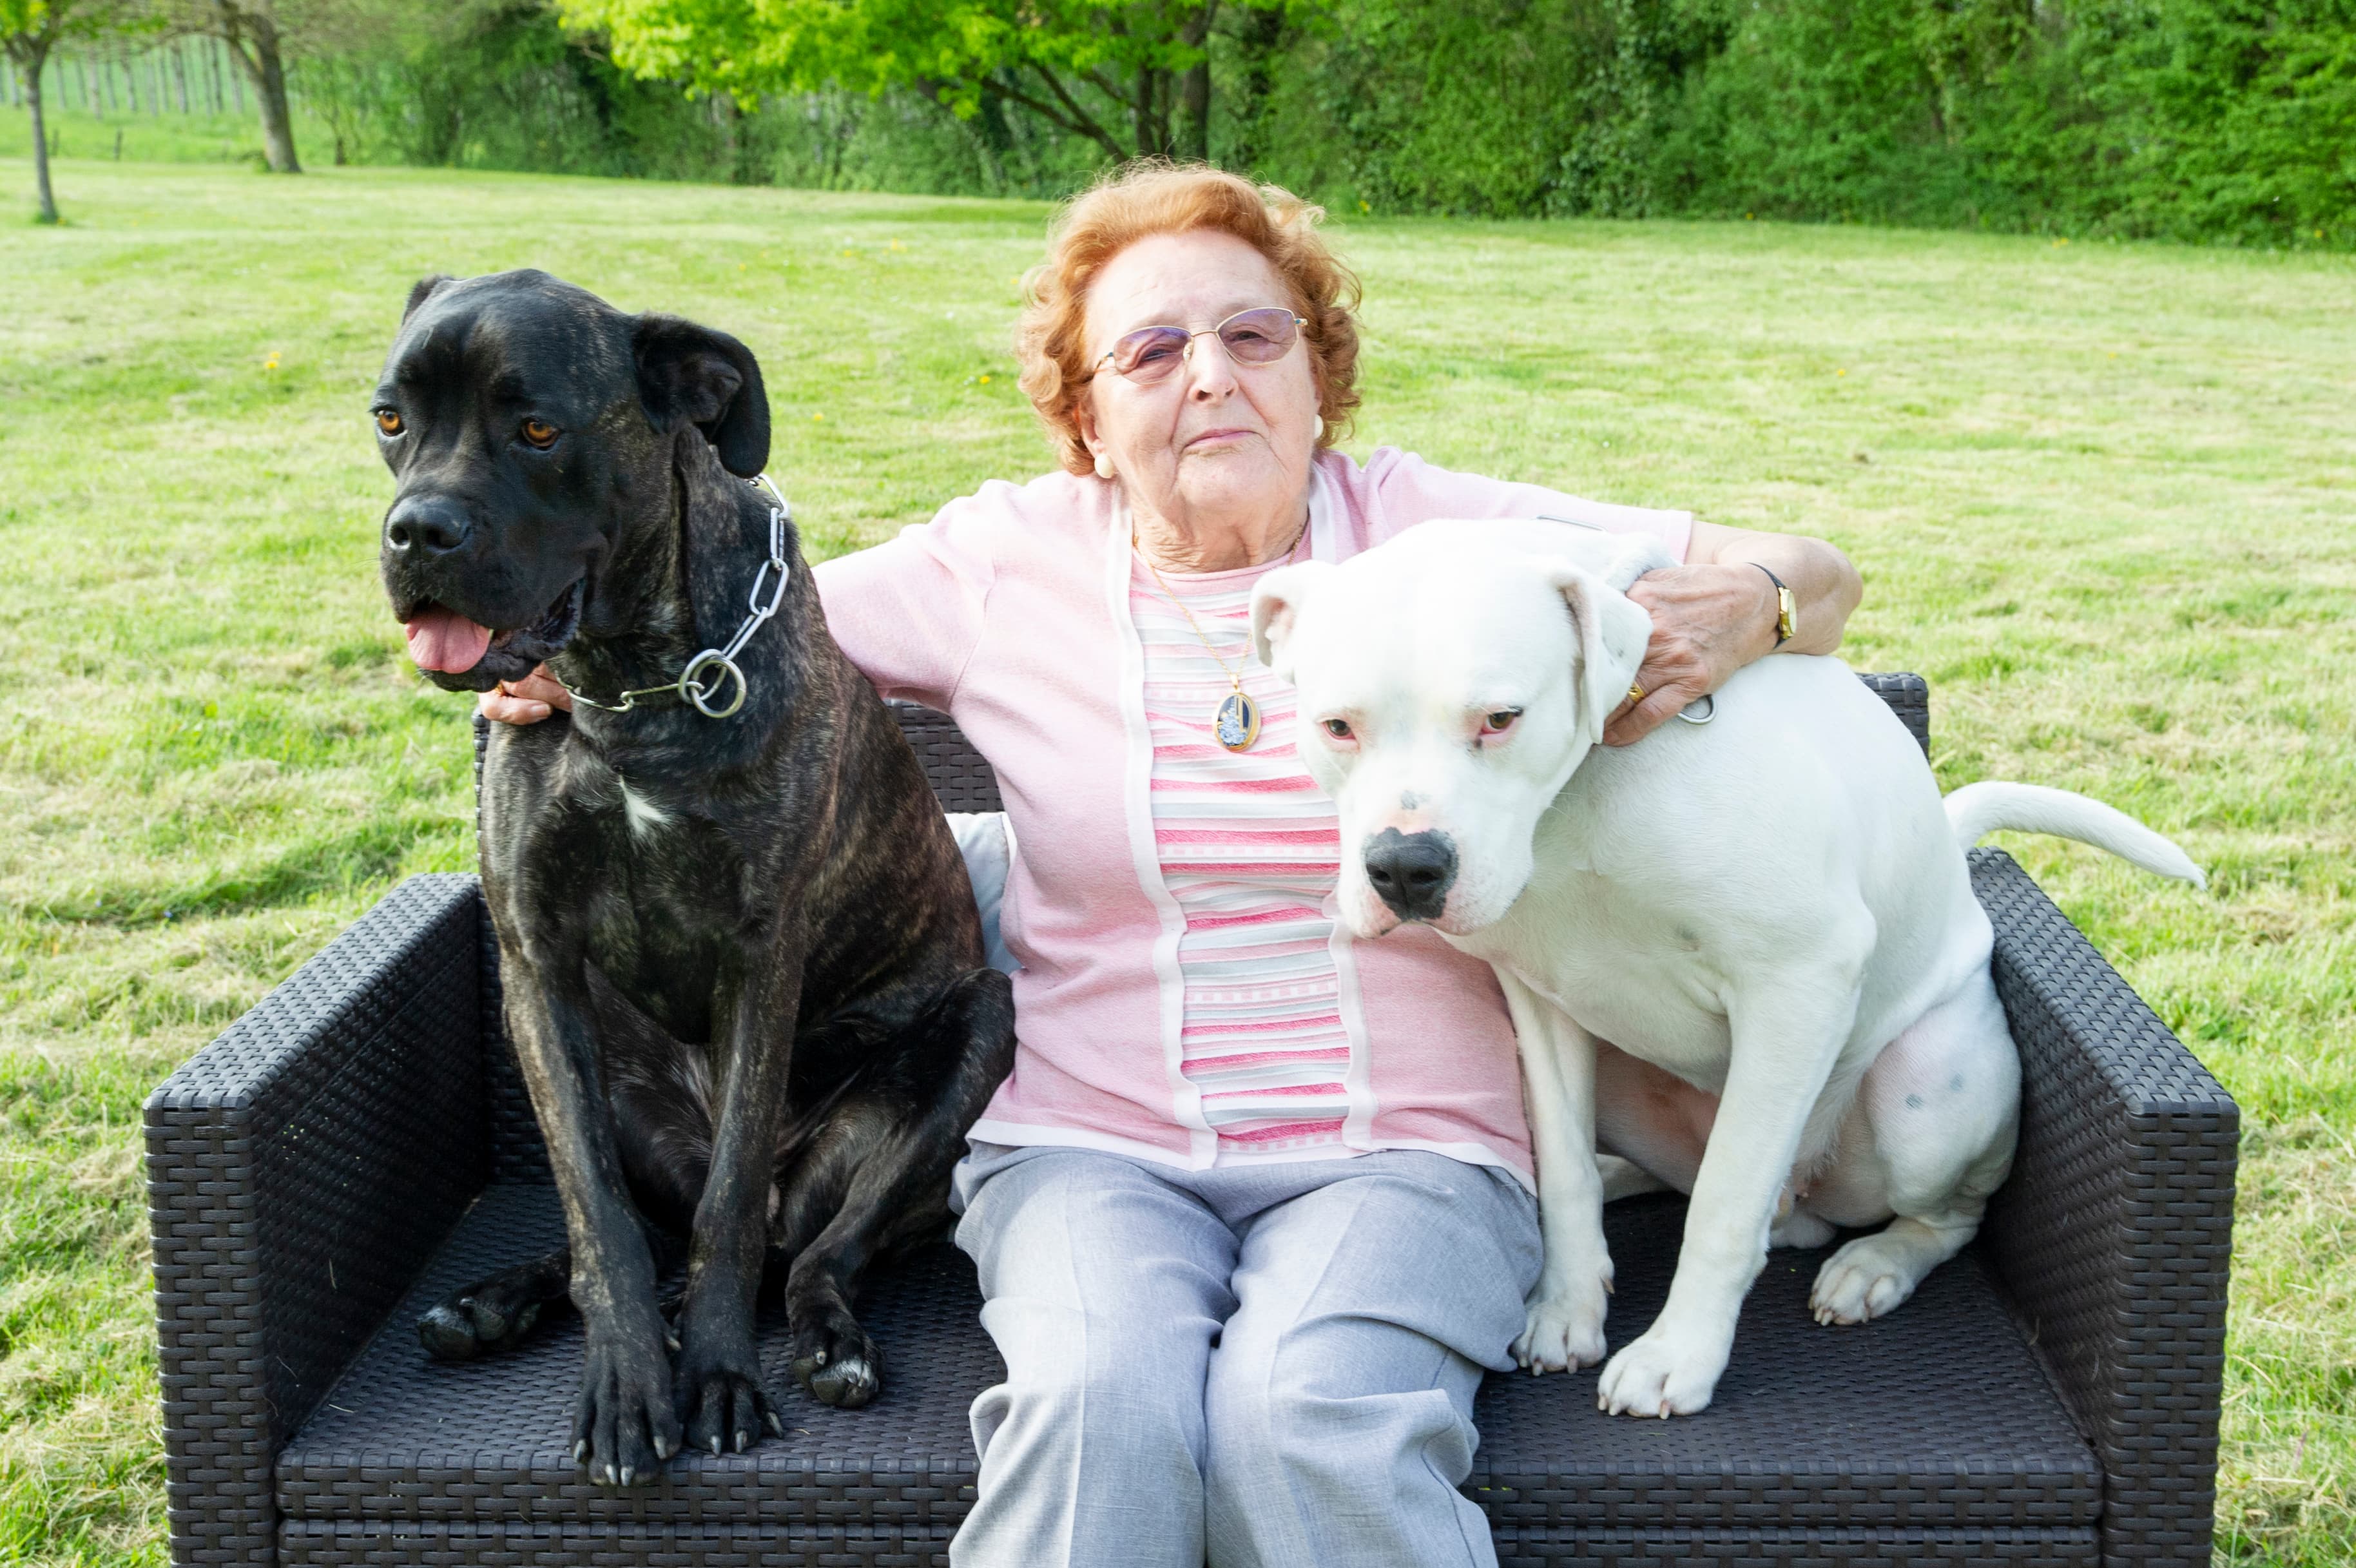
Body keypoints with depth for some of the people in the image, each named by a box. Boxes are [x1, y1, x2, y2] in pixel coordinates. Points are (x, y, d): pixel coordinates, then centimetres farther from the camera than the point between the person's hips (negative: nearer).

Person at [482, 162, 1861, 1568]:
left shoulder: (1440, 532, 3)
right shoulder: (1006, 559, 7)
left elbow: (1818, 578, 5)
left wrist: (1744, 610, -19)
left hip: (1405, 1147, 0)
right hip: (1091, 1147, 1)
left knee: (1308, 1415, -31)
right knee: (1100, 1407, -30)